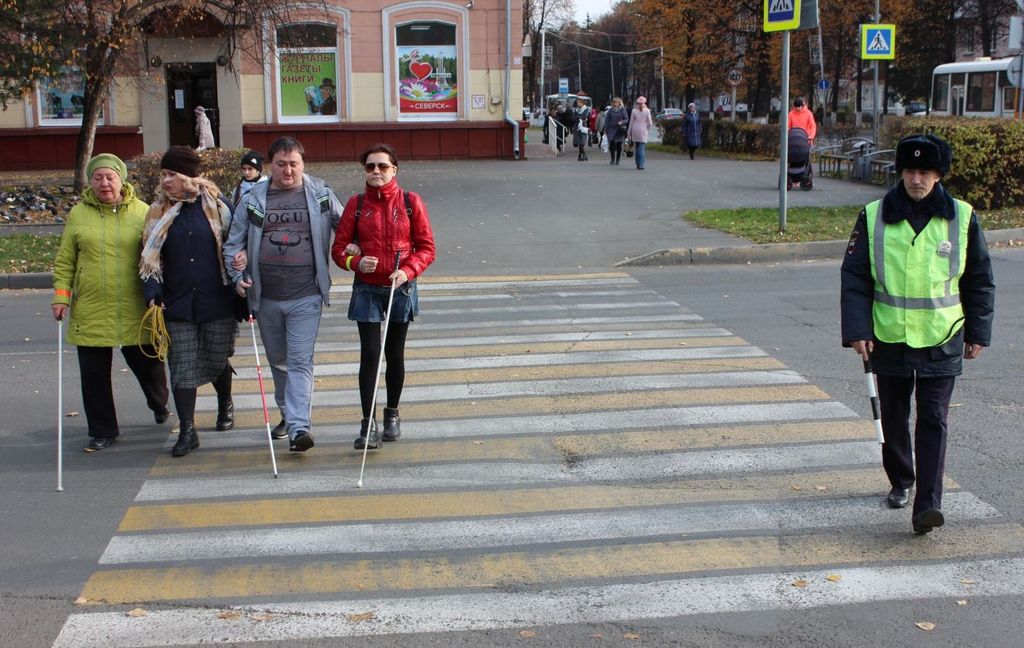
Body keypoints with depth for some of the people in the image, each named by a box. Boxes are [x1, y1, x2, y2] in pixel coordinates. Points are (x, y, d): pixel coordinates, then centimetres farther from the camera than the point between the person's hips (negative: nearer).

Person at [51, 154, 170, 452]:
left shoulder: (142, 212, 1)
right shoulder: (78, 214, 4)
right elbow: (65, 261, 7)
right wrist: (61, 295, -2)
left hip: (135, 311, -1)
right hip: (90, 311, 1)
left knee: (146, 363, 12)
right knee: (94, 374, 4)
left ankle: (160, 405, 42)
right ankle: (102, 431, 19)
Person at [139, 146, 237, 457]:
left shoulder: (216, 204, 0)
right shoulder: (159, 212, 6)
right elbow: (150, 257, 7)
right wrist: (152, 290, -6)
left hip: (217, 301, -1)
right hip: (178, 304, 1)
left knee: (217, 361, 11)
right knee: (182, 367, -4)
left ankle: (225, 405, 40)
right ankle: (187, 431, 0)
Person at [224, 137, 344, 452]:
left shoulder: (321, 195, 1)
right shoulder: (253, 199, 4)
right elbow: (234, 243, 7)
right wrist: (238, 276, -5)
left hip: (306, 297, -3)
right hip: (266, 297, 3)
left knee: (300, 361, -11)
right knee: (278, 360, 17)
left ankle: (300, 426, -15)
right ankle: (288, 414, 36)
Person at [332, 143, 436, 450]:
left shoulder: (411, 202, -1)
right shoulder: (356, 204, 1)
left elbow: (426, 247, -1)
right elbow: (339, 247, 3)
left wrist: (408, 271, -18)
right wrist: (356, 262, -18)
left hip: (400, 289, 0)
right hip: (367, 290, 0)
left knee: (395, 354, 11)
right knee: (370, 355, -7)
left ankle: (392, 414, 29)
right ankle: (368, 424, -4)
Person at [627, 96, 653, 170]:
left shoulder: (634, 111, -3)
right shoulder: (647, 111, -5)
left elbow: (631, 122, 1)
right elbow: (650, 123, -4)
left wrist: (629, 133, 8)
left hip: (635, 131, 1)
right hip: (643, 131, -1)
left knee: (636, 148, 12)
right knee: (642, 148, -2)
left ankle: (638, 164, 16)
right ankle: (641, 165, -12)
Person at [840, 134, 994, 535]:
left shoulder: (962, 218, -1)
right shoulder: (874, 217, -2)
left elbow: (979, 280, 8)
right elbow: (854, 277, 0)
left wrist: (978, 332, 7)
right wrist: (857, 330, -8)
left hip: (942, 341, -1)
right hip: (889, 339, 1)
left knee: (933, 420, -6)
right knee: (893, 418, 13)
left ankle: (927, 505, -8)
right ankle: (900, 483, 34)